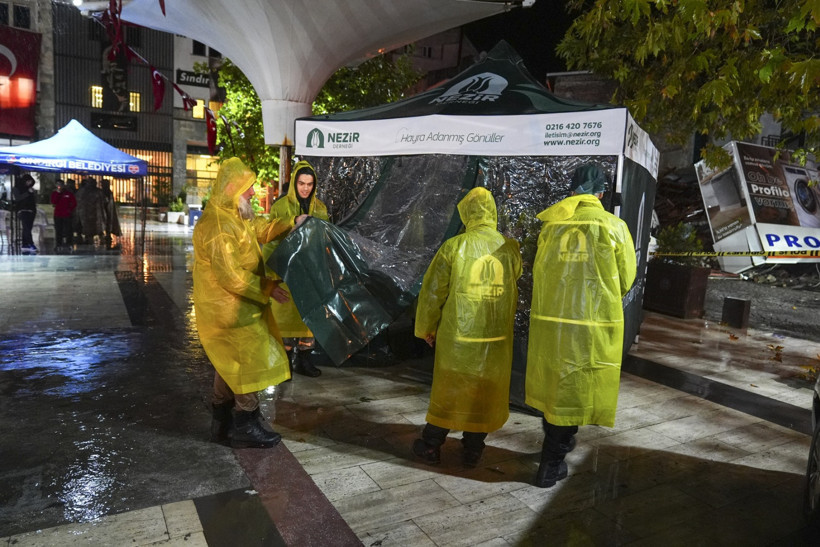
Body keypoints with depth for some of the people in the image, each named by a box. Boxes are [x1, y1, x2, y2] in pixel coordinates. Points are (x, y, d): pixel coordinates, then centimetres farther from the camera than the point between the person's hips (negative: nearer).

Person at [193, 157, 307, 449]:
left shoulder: (233, 215, 8)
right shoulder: (217, 225, -25)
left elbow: (259, 228, 22)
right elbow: (230, 275, -27)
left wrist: (290, 224, 11)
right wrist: (267, 288, -19)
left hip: (233, 304, 10)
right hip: (229, 307, -10)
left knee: (231, 362, 19)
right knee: (249, 361, 1)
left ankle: (223, 422, 32)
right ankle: (246, 427, 14)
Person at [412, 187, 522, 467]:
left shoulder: (454, 246, -11)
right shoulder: (510, 248, -5)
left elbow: (432, 291, -6)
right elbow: (514, 291, 8)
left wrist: (426, 328, 6)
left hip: (456, 336, -1)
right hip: (497, 338, 2)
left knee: (447, 389, 13)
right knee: (485, 393, 15)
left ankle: (431, 444, 27)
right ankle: (473, 449, 27)